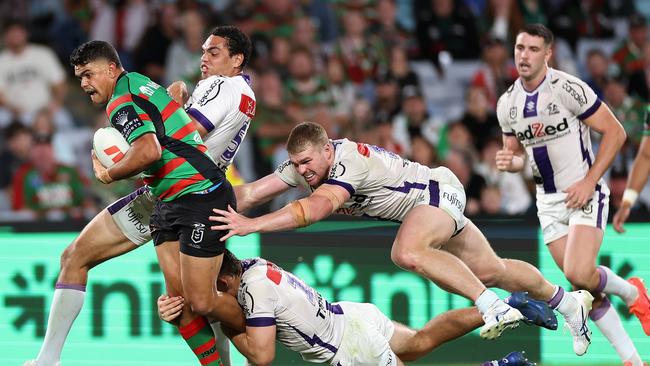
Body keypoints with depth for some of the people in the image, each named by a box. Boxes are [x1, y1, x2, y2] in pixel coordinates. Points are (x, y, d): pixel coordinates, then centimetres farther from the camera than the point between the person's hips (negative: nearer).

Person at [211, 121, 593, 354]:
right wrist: (214, 210, -26)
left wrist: (250, 225, -54)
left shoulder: (349, 162, -34)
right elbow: (251, 194, -10)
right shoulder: (306, 164, -9)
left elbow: (314, 209, -49)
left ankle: (496, 308, -32)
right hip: (424, 203, 9)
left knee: (408, 253, -37)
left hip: (439, 191, -9)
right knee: (490, 271, 14)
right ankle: (570, 302, 32)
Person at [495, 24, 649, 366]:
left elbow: (615, 132, -12)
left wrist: (589, 182, -16)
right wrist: (509, 162, -9)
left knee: (579, 273, -23)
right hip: (549, 201, 6)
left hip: (584, 193, -6)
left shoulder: (568, 89, -16)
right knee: (584, 287, 3)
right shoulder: (507, 104, 2)